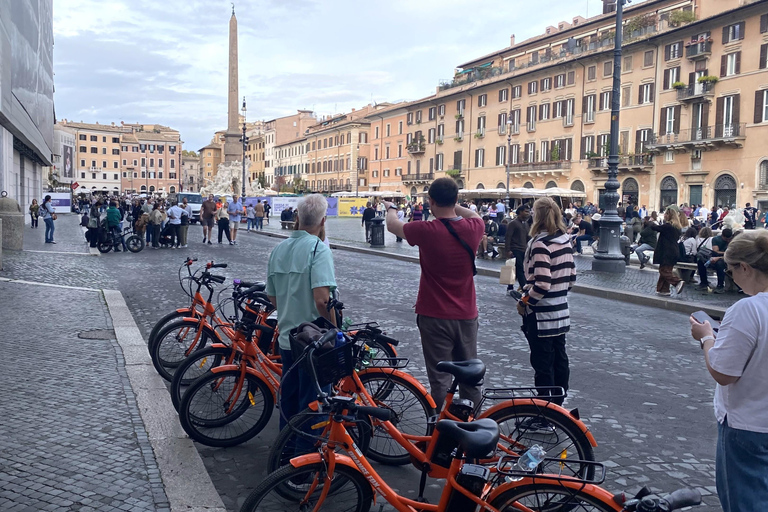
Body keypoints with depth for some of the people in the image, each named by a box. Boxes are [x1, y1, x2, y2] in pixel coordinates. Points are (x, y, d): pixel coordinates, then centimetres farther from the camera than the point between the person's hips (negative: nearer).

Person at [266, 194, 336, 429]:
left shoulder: (279, 249, 6)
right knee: (313, 403, 6)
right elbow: (322, 300, -26)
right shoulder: (318, 249, -17)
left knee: (289, 396, 21)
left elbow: (273, 298, 13)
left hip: (286, 338, 7)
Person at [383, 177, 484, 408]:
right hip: (467, 315, 4)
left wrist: (391, 208, 24)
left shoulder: (427, 231, -17)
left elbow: (393, 225, 3)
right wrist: (451, 204, 32)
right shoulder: (474, 227, -6)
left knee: (440, 380, 3)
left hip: (435, 316, -4)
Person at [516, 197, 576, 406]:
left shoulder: (540, 243, -19)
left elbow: (542, 284, -24)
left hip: (540, 314, -8)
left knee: (542, 364, 1)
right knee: (559, 359, 16)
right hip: (561, 312, 8)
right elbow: (571, 277, 11)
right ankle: (558, 404, 28)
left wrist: (524, 301, -12)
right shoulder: (565, 240, 6)